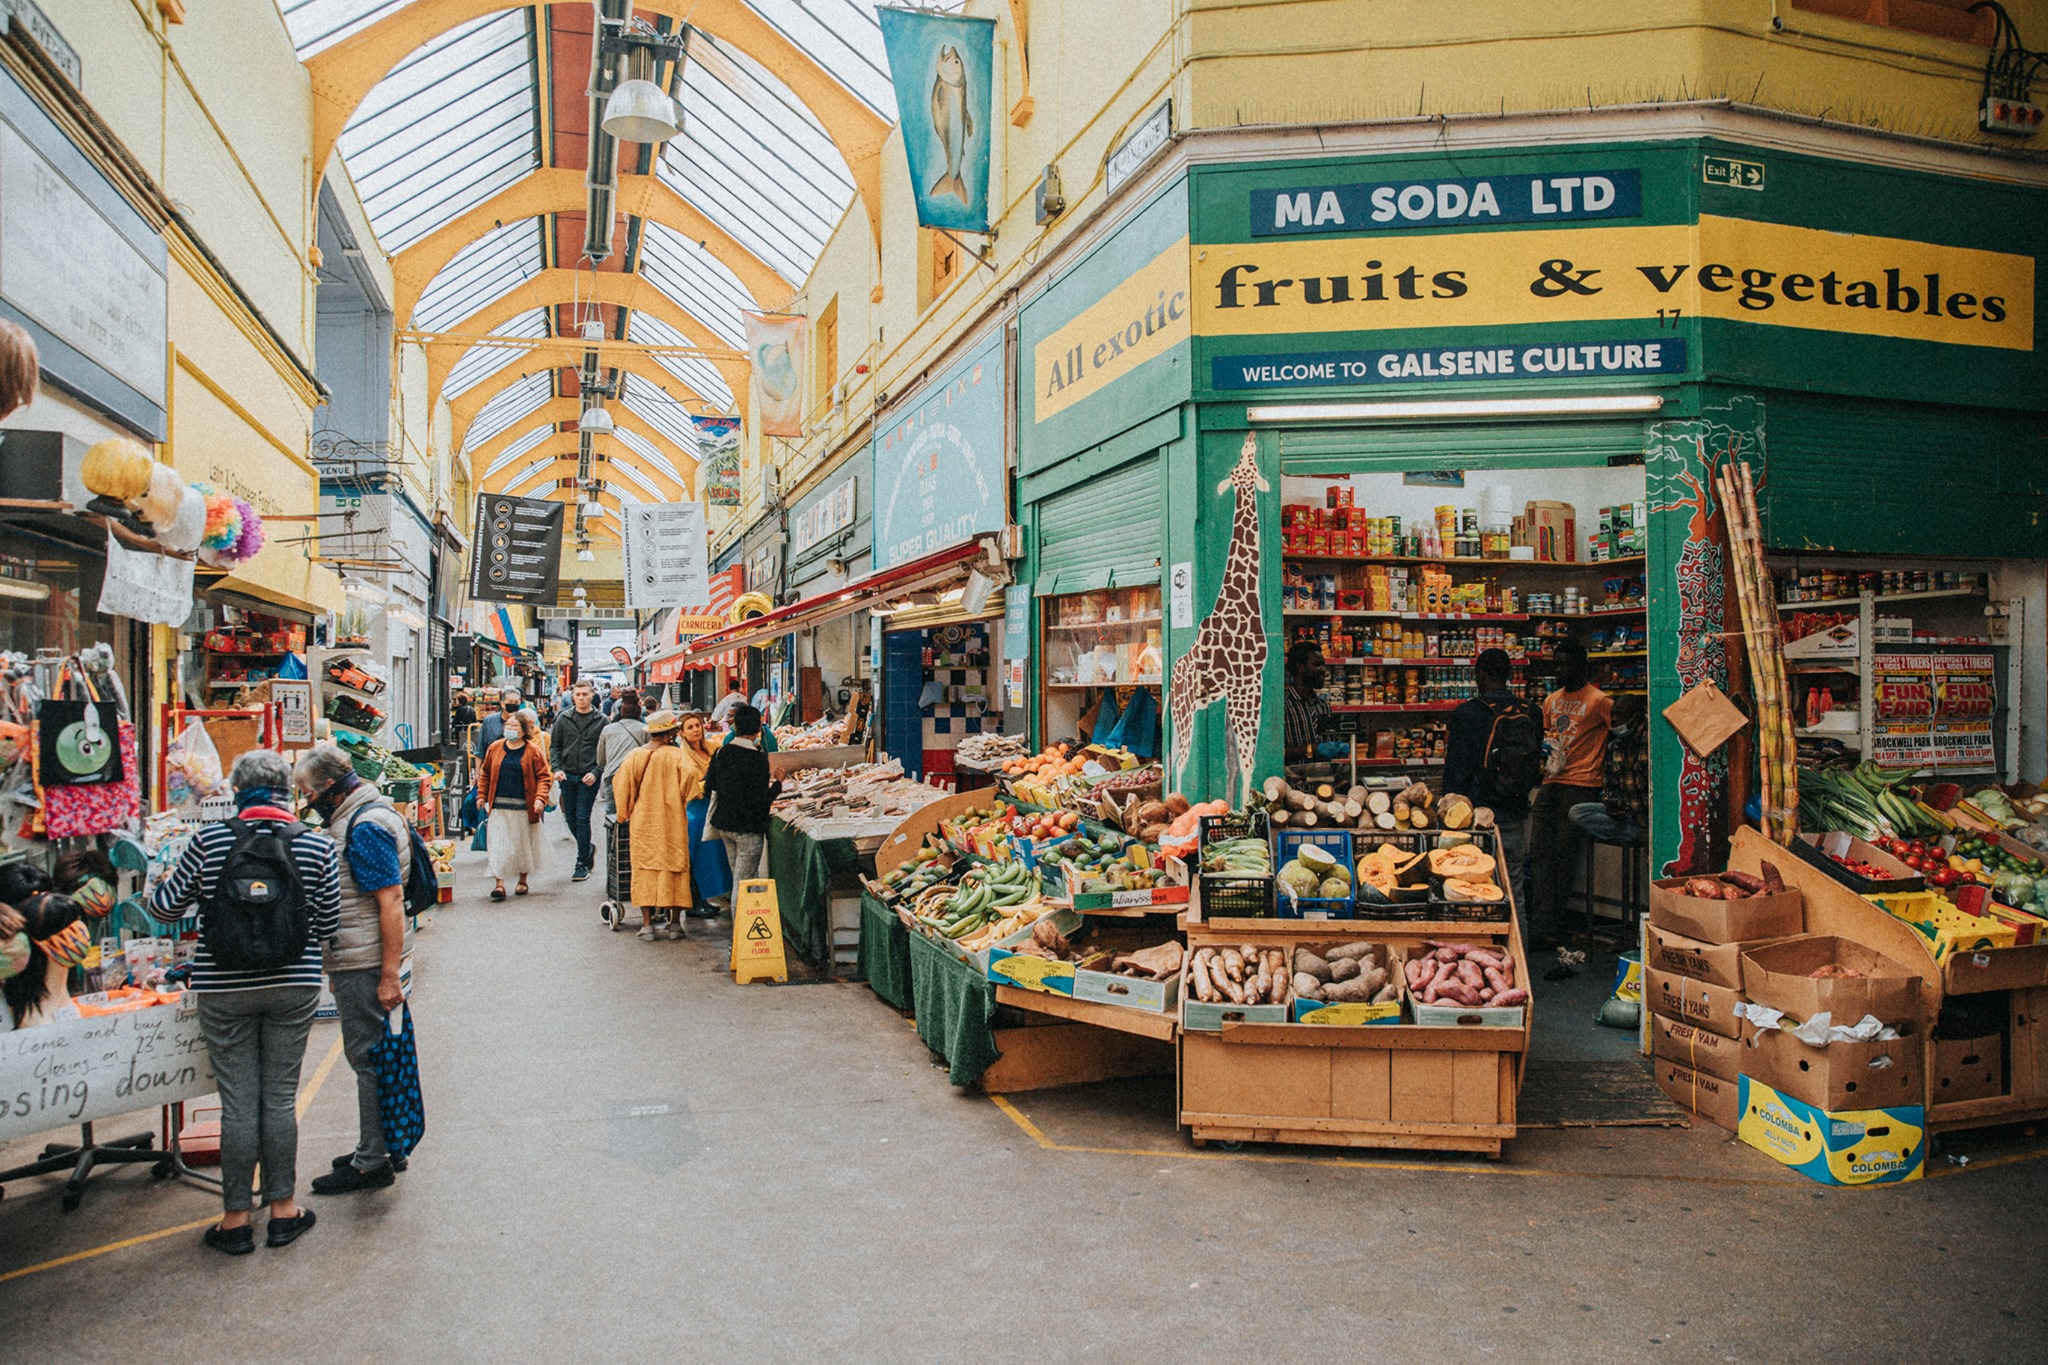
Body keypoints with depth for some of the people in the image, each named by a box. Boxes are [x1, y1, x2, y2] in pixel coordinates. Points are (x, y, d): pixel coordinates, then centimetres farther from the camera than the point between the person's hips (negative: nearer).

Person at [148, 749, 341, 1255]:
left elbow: (166, 907, 2)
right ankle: (283, 1209, 19)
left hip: (224, 989, 0)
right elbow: (329, 924, 1)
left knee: (238, 1102, 7)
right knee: (281, 1097, 10)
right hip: (293, 986, 1)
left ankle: (235, 1219, 17)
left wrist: (156, 892, 25)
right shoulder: (317, 845, -4)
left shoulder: (209, 840, -6)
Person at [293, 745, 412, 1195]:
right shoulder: (351, 819, 14)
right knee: (370, 1057, 17)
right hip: (353, 962, 10)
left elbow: (391, 901, -23)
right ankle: (379, 1149, 28)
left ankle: (372, 1163, 8)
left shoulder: (367, 827, -19)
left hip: (366, 966, -10)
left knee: (370, 1060, -1)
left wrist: (389, 976, -24)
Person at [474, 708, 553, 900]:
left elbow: (543, 776, -3)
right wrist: (482, 795, 6)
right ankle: (499, 883, -4)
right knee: (499, 844, -4)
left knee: (523, 844, 9)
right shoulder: (495, 748, 6)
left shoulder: (533, 751, -3)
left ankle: (523, 881, 24)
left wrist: (540, 798, -16)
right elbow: (485, 773, 13)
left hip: (524, 807, -2)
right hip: (499, 806, 2)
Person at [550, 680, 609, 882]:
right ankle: (588, 850, 32)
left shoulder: (601, 720, 0)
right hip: (567, 776, 3)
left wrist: (596, 772, -12)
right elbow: (554, 746, 11)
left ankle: (582, 864, 2)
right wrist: (557, 768, -4)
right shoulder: (563, 718, 7)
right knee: (571, 819, 9)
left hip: (588, 778, -3)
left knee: (582, 819, -5)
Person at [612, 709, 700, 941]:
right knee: (674, 869, 8)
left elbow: (620, 784, -1)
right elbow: (691, 774, -22)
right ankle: (675, 923, 10)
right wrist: (683, 800, -3)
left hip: (642, 823, 2)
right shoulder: (676, 755, -9)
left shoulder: (635, 756, 0)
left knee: (644, 870, 7)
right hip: (671, 822, -2)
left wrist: (625, 815, 10)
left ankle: (647, 924, 5)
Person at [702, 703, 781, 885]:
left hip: (724, 824, 6)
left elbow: (709, 786, 6)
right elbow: (762, 800, -18)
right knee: (743, 883, 1)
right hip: (748, 828, -6)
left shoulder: (721, 752, -2)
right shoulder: (758, 758, -18)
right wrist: (777, 787, 0)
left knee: (738, 876, 18)